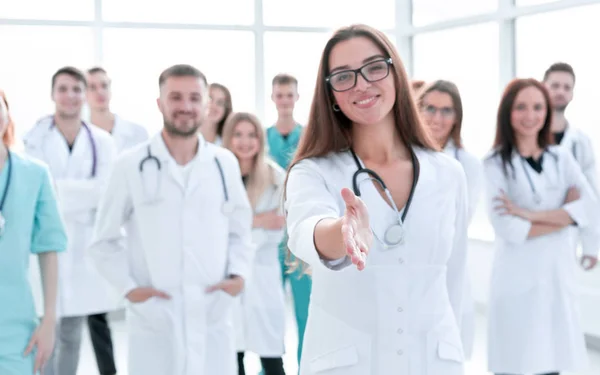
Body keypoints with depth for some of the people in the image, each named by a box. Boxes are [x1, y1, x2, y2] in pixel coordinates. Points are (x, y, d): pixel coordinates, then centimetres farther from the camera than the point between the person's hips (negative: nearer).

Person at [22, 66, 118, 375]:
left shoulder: (101, 141, 5)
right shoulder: (34, 138, -3)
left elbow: (105, 191, -7)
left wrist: (59, 191, -12)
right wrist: (85, 193, -14)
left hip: (85, 249, 3)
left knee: (72, 336, 15)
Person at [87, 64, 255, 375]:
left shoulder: (225, 163, 8)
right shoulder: (131, 164, -2)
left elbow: (240, 231, 16)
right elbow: (104, 240, 5)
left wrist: (238, 274, 0)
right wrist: (127, 287, -6)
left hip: (213, 318, 2)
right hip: (154, 319, -2)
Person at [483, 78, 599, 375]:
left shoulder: (562, 159, 8)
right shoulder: (496, 163, -6)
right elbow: (507, 228, -16)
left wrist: (530, 214, -15)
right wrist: (565, 216, -7)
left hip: (559, 277, 4)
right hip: (517, 281, -4)